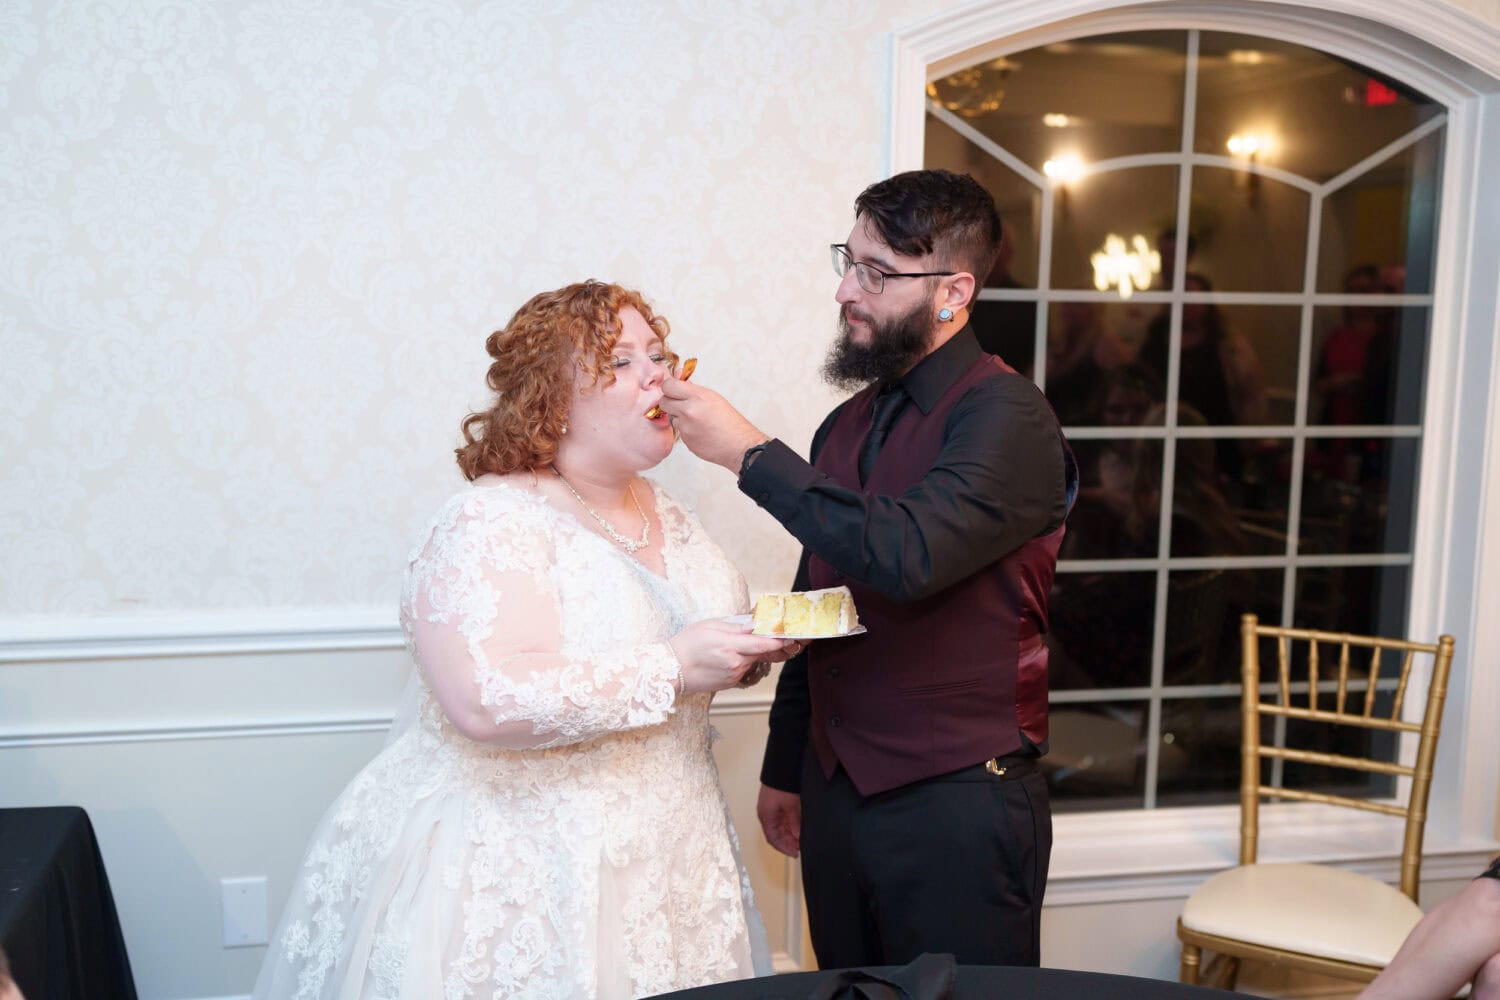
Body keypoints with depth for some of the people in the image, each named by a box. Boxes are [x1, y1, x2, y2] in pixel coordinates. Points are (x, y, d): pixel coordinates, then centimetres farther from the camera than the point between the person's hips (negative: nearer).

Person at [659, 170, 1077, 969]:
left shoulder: (1006, 416, -13)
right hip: (837, 797, 7)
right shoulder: (846, 424, 10)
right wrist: (784, 770, 20)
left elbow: (907, 554, -31)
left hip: (957, 810, -6)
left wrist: (750, 453, -23)